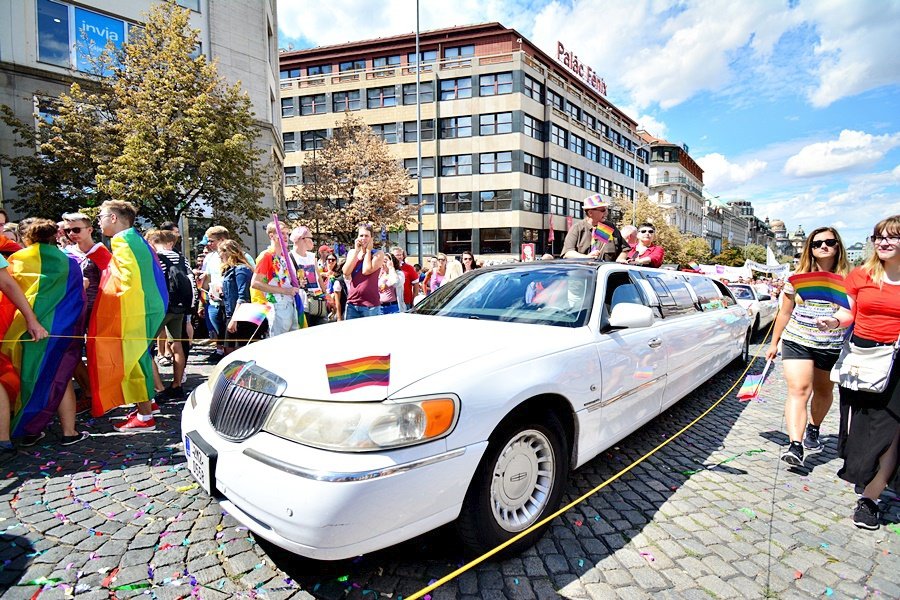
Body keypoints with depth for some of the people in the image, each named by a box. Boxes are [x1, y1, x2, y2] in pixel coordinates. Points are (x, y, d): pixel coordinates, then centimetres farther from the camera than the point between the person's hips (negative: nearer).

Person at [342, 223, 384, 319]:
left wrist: (368, 250, -5)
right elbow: (346, 272, -4)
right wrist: (357, 250, -3)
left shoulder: (378, 254, -1)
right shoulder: (352, 252, 12)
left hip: (371, 305, -4)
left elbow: (366, 271, -16)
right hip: (352, 304, 4)